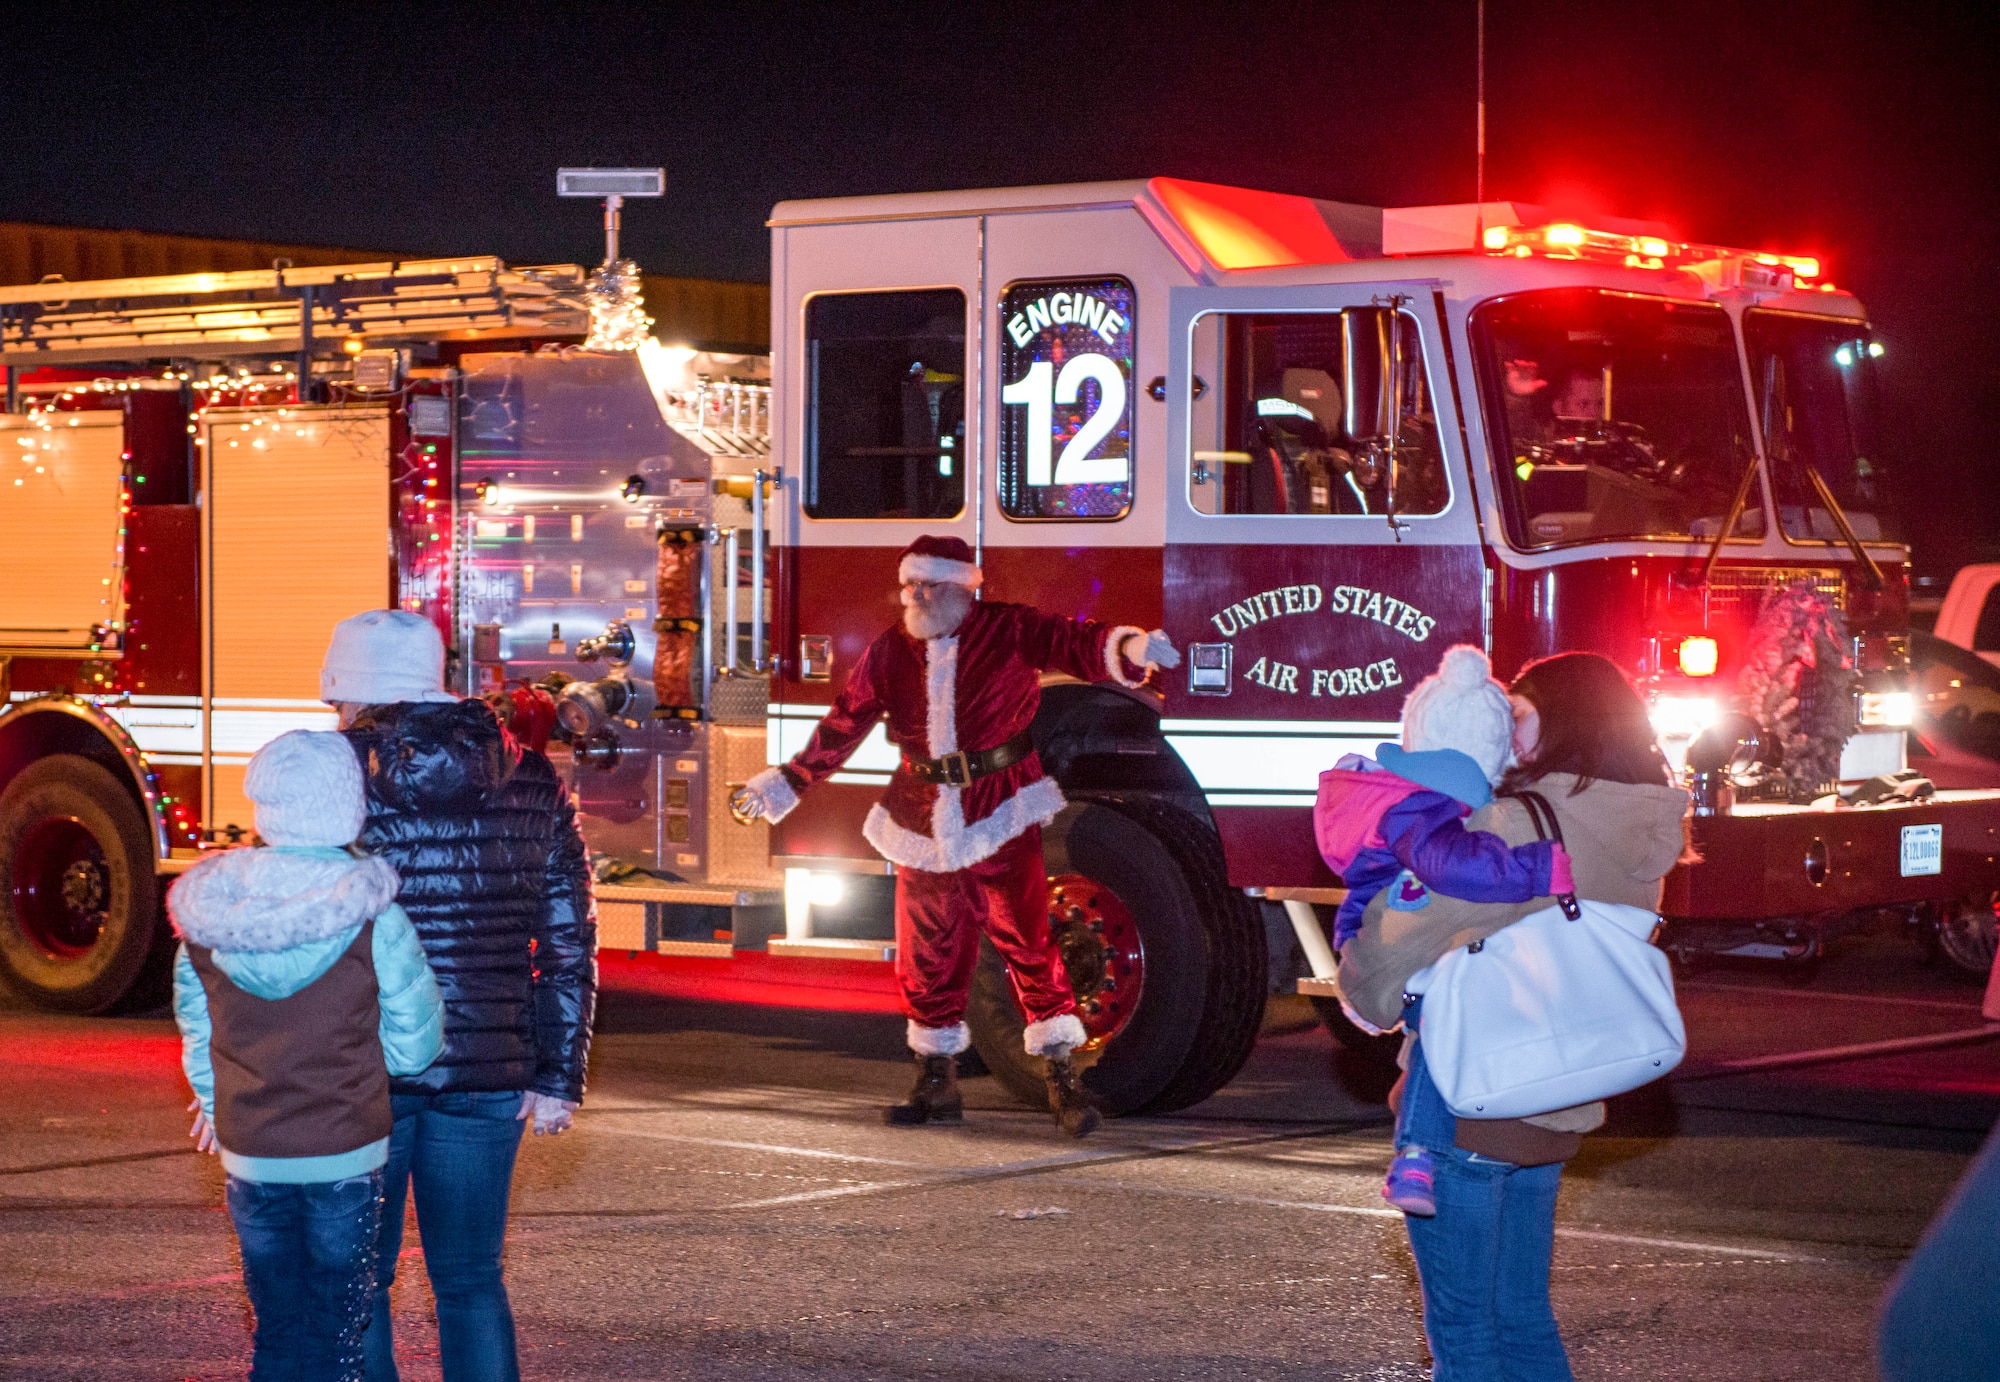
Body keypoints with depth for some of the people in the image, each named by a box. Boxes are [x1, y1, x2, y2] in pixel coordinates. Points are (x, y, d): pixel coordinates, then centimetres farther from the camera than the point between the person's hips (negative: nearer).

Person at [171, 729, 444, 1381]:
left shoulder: (207, 911, -5)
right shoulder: (371, 917, -15)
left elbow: (196, 1026, 6)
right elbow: (415, 1041, -8)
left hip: (249, 1156, 3)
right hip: (345, 1154, -3)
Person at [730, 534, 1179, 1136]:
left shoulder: (1007, 631, -7)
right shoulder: (889, 652, 6)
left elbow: (1070, 643, -23)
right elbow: (843, 725, 16)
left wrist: (1125, 648, -44)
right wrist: (789, 782, 21)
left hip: (1001, 817, -5)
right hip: (923, 826, 5)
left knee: (1029, 945, -9)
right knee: (928, 958, 10)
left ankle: (1063, 1081, -4)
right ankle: (937, 1085, 23)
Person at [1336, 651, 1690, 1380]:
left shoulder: (1517, 823, -18)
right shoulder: (1642, 836, 6)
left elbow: (1405, 921, -12)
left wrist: (1369, 991, 6)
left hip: (1466, 1101, -8)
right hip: (1557, 1109, 8)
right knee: (1524, 1319, 18)